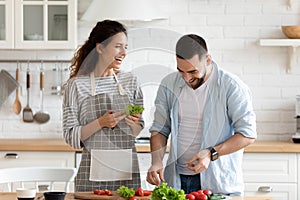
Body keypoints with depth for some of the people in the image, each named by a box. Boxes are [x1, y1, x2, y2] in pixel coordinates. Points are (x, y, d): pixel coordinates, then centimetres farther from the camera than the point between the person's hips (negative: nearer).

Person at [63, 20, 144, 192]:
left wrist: (134, 124, -8)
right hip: (93, 174, -3)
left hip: (128, 172, 3)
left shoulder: (130, 81, 8)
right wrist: (100, 123, -17)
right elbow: (71, 137, -4)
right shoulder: (77, 84, -4)